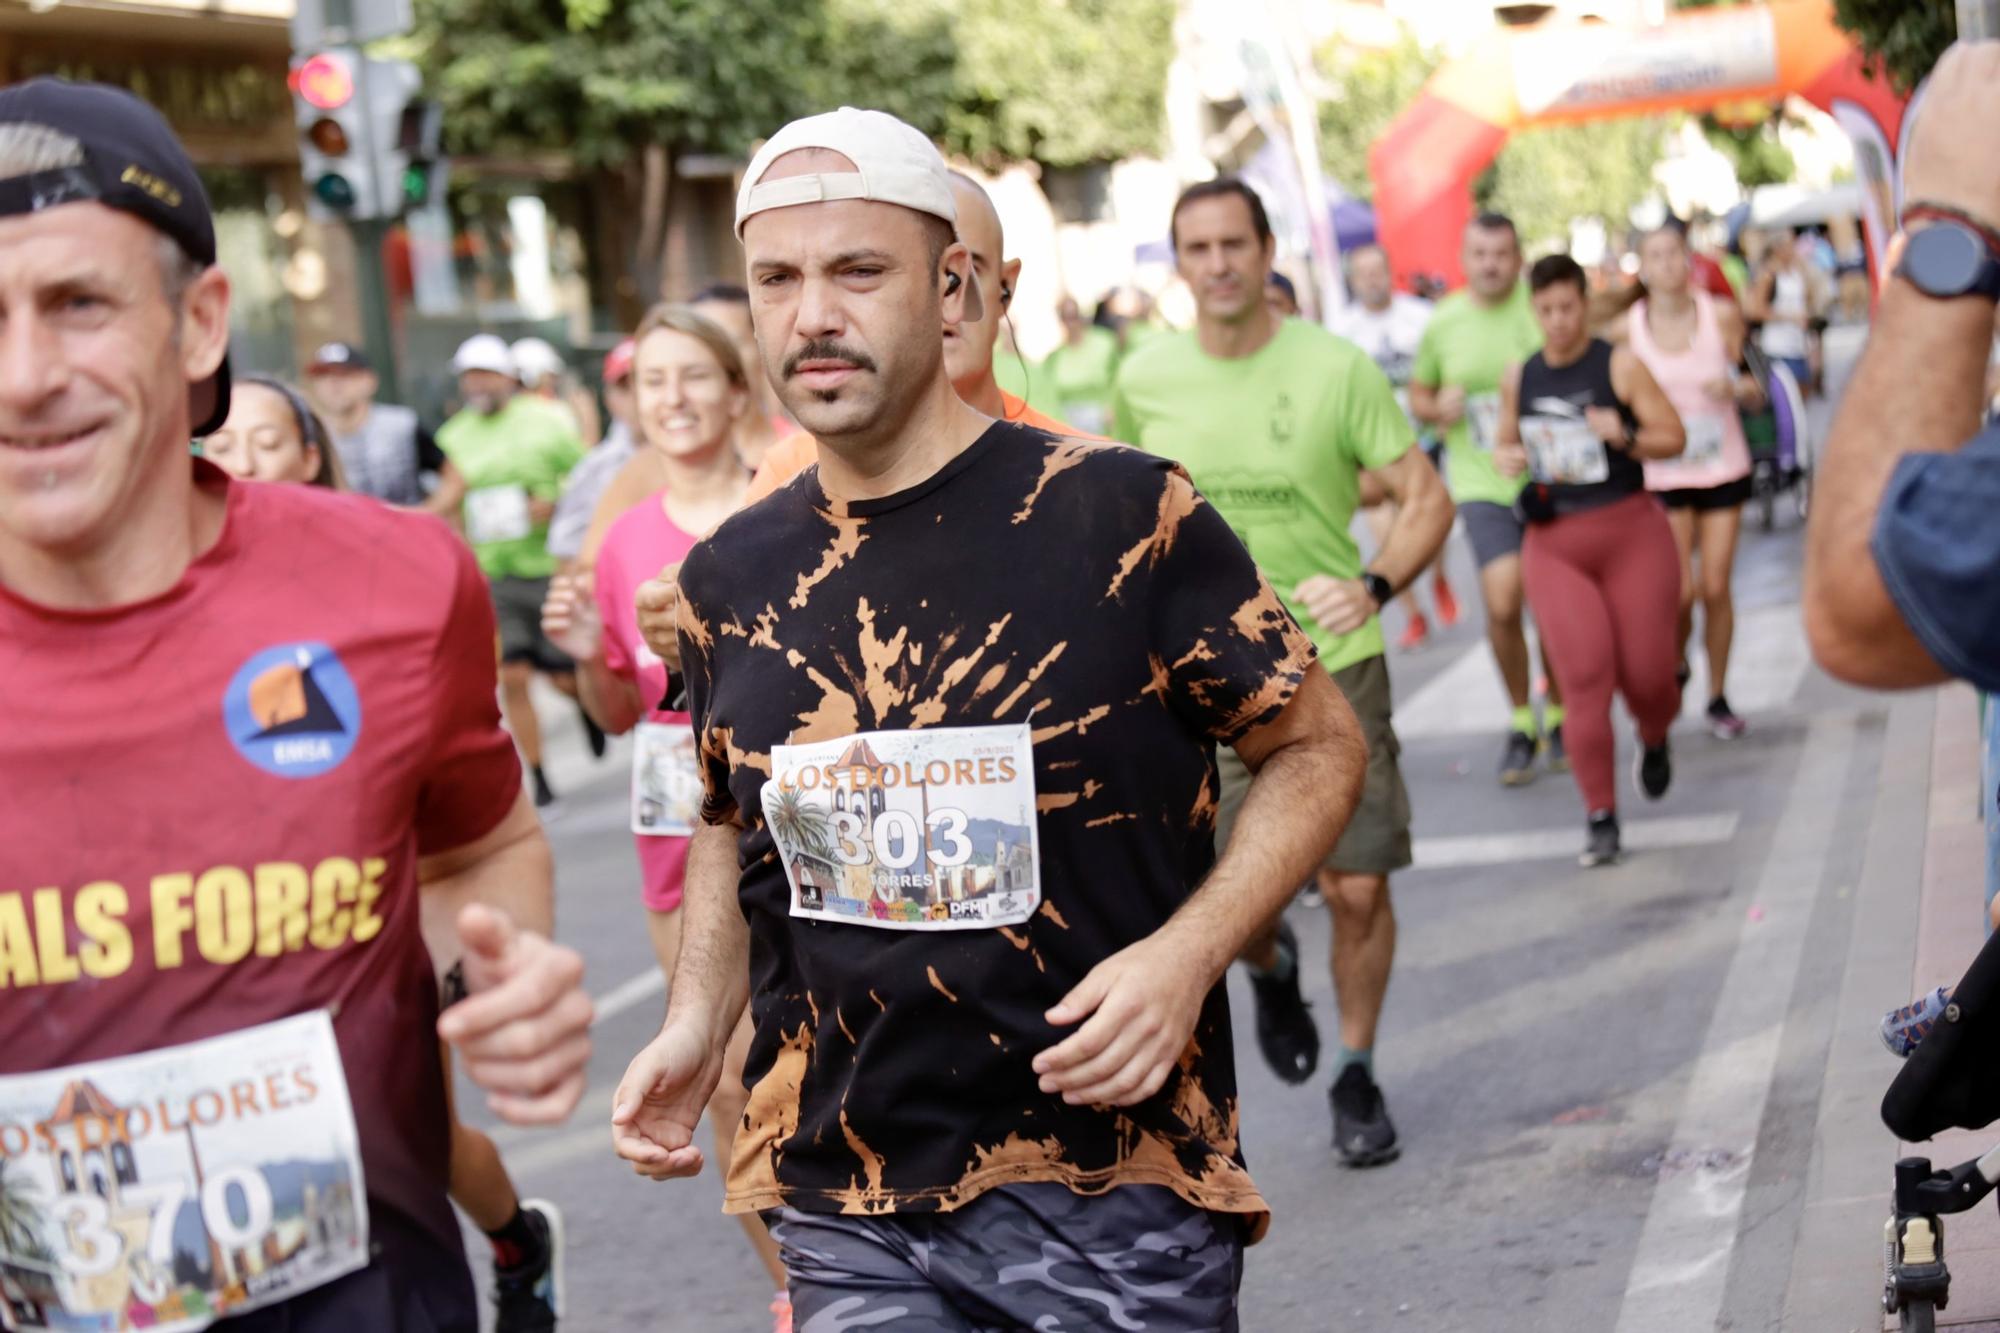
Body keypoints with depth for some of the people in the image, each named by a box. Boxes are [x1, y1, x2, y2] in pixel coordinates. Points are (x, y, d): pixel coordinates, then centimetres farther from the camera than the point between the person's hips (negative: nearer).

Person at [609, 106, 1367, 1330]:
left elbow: (1319, 748, -2)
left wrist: (1188, 955, -16)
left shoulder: (1122, 514, -8)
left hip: (1116, 1192, -3)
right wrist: (698, 1022, 4)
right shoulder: (732, 575, 5)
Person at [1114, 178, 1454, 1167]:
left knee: (1357, 890, 0)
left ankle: (1357, 1074, 24)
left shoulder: (1335, 368, -8)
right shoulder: (1144, 380, 0)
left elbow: (1427, 500, -6)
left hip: (1333, 663, -1)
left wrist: (1372, 586, -22)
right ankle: (1272, 969, 32)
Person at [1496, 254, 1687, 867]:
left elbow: (1674, 437, -4)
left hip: (1632, 533, -2)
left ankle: (1654, 742, 36)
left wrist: (1625, 436, -23)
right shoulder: (1519, 378, 8)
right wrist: (1506, 458, 0)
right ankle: (1600, 816, 0)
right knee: (1585, 679, -8)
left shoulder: (1619, 365, -4)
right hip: (1555, 544, 2)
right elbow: (1508, 441, 23)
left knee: (1647, 674, -2)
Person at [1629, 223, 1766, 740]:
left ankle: (1718, 697, 16)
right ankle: (1675, 666, 23)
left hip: (1723, 468, 1)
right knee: (1681, 590, -9)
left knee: (1716, 586, 0)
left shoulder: (1722, 315, -3)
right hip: (1662, 474, -1)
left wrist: (1736, 388, -16)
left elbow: (1756, 393, 4)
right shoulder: (1629, 329, -5)